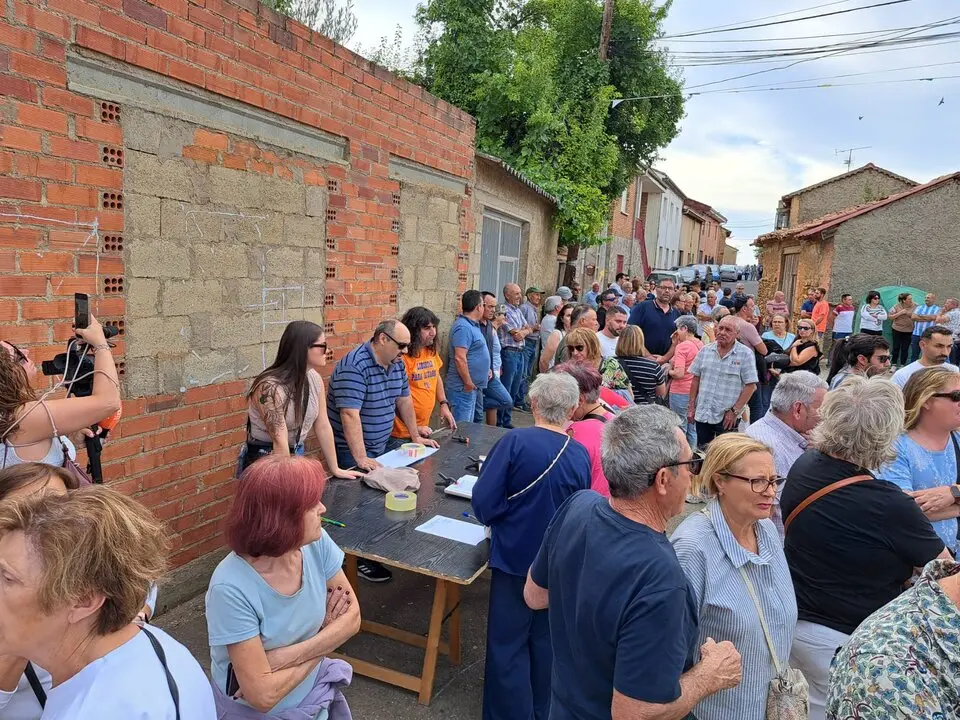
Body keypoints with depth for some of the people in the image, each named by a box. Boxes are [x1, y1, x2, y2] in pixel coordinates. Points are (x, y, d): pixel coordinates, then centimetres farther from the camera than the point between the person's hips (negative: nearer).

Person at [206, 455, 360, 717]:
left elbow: (352, 617, -12)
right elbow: (263, 695, -29)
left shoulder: (317, 542, -17)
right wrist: (322, 642, -17)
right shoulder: (232, 589, -31)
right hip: (254, 713, -4)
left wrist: (284, 657, -23)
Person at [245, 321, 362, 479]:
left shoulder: (314, 379, -6)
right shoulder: (270, 387, -27)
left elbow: (323, 427, 0)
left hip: (296, 456, 6)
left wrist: (335, 469, 4)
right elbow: (280, 442, -27)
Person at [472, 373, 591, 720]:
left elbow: (483, 502, -19)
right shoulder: (580, 455, -7)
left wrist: (498, 518, 1)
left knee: (508, 645, 12)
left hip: (515, 557, -4)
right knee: (547, 641, 22)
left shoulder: (515, 441, -19)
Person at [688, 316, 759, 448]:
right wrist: (691, 406, 6)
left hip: (727, 417, -4)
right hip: (702, 414, 4)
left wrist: (735, 411, -12)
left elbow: (750, 385, -9)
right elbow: (696, 379, 10)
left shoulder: (745, 354, -6)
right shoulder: (705, 350, 6)